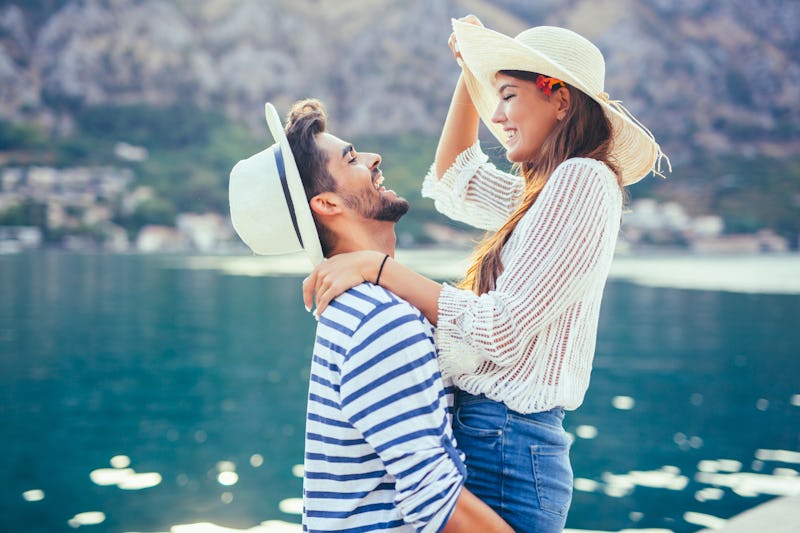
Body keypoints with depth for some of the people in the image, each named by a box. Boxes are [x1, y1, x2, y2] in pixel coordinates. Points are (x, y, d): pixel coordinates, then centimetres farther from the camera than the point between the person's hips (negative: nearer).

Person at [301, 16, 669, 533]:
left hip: (506, 453, -9)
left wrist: (378, 267, -20)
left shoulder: (580, 181, -15)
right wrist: (471, 72, 28)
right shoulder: (552, 189, 13)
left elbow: (502, 330, -22)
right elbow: (453, 179, 30)